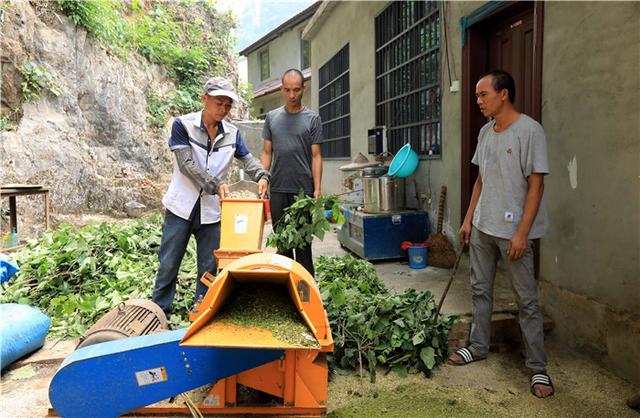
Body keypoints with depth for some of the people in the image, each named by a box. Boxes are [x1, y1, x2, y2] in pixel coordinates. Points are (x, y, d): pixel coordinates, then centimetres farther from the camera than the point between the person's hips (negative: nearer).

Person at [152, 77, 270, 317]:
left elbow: (248, 159, 4)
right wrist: (215, 184, -22)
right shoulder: (182, 125, -7)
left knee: (209, 266, 8)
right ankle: (160, 310, 20)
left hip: (212, 209, 3)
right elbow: (186, 164, -14)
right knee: (169, 262, 5)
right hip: (182, 205, -3)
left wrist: (262, 176, -18)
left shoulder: (232, 133, 4)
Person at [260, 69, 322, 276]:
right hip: (278, 189, 3)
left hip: (303, 189, -3)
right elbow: (266, 153, 12)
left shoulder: (312, 118, 3)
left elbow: (316, 156, 0)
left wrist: (317, 189, -8)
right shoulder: (272, 117, 12)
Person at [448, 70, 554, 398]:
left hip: (512, 231, -7)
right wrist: (468, 219, 12)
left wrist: (522, 233, -17)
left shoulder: (529, 130, -12)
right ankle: (478, 346, 31)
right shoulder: (485, 132, 10)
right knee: (480, 289, 15)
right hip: (482, 227, 7)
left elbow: (536, 185, -14)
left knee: (527, 299, 3)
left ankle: (538, 367, 15)